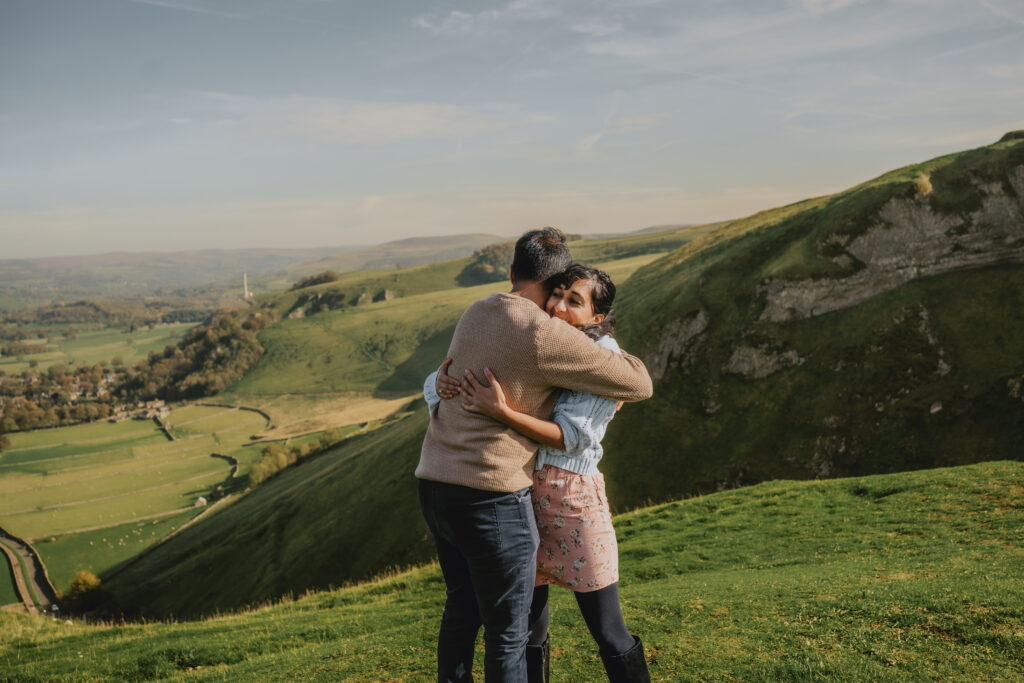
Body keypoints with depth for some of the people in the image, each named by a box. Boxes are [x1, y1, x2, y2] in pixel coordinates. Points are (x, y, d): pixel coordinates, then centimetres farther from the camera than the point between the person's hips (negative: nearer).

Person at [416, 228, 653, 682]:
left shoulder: (476, 314, 11)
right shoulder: (546, 335, -14)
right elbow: (639, 384, -8)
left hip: (435, 480, 8)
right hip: (492, 494, -8)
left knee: (462, 607, 26)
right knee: (507, 631, 6)